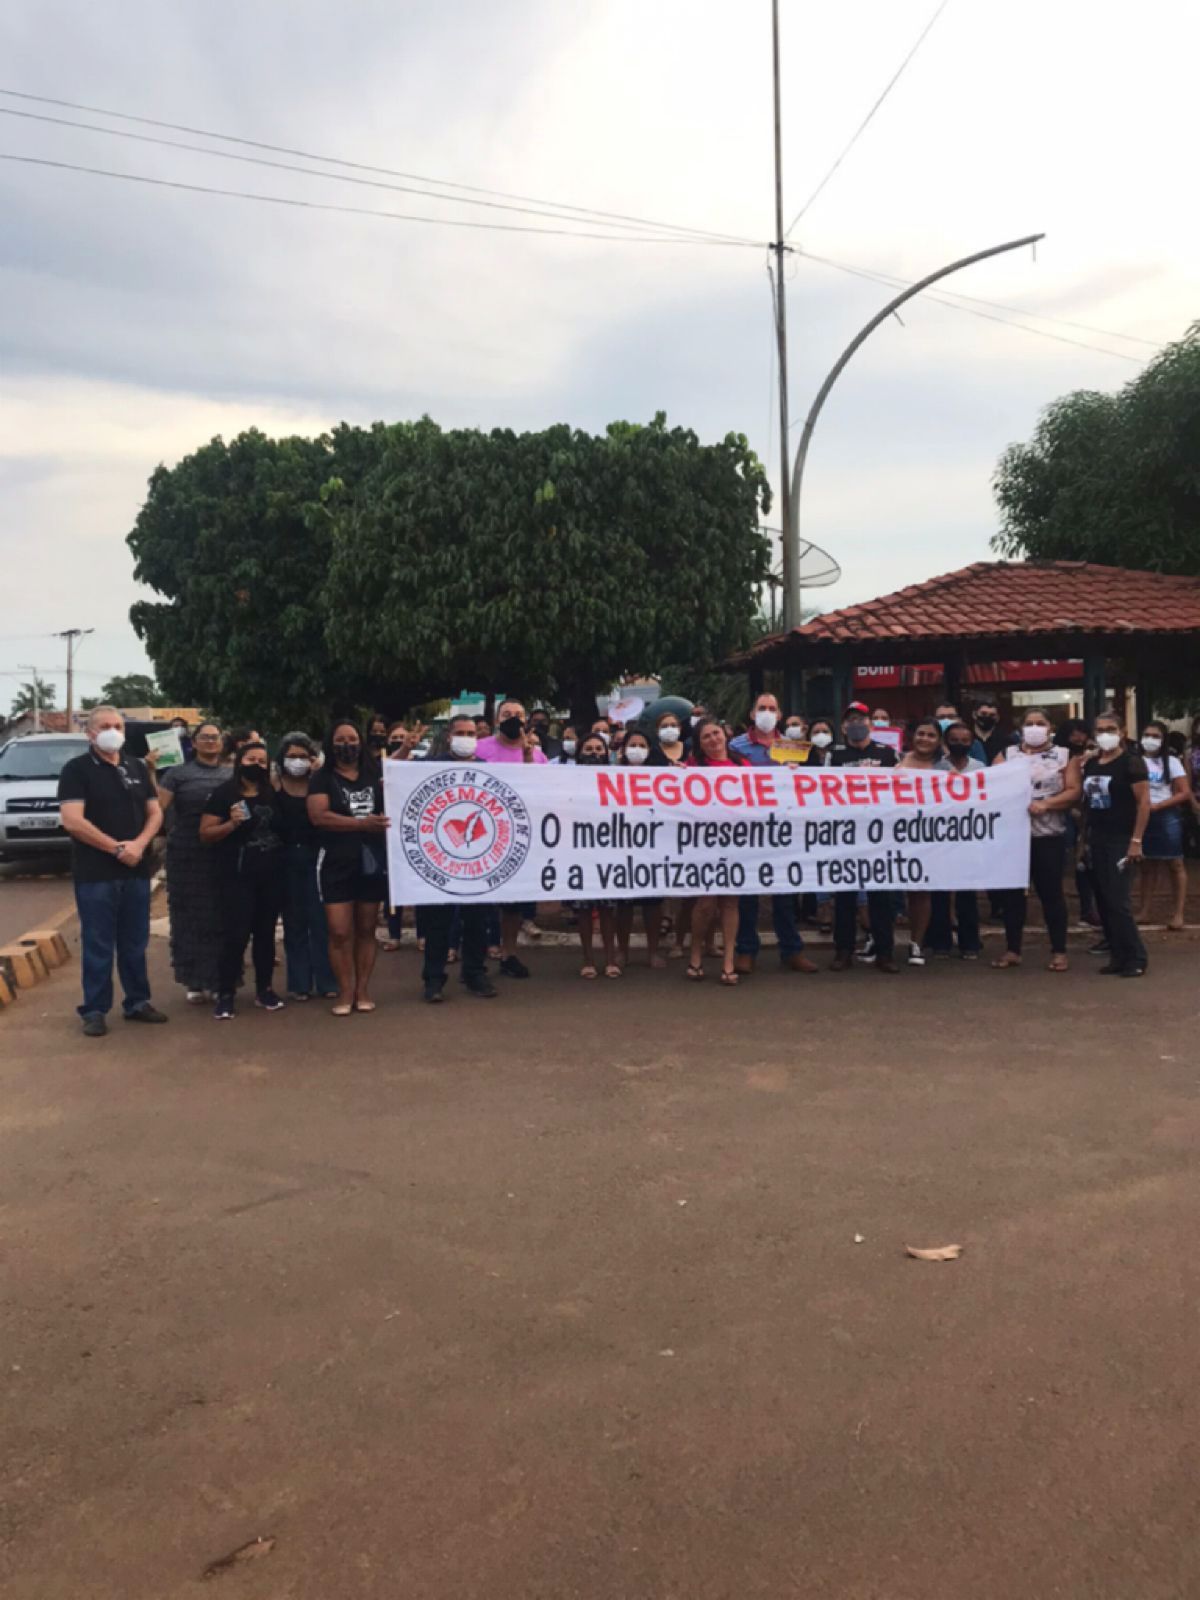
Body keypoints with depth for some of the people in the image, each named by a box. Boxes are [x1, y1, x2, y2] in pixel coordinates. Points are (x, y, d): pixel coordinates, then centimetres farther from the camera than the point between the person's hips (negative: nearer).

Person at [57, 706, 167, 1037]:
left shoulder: (137, 767, 12)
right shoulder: (76, 769, -6)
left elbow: (155, 812, 11)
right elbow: (72, 821, -16)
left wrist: (139, 844, -8)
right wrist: (117, 849, -15)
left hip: (137, 870, 5)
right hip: (95, 874, -5)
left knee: (135, 943, 12)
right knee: (98, 945, 0)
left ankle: (138, 1002, 22)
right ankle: (95, 1010, 8)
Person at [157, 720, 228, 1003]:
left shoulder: (232, 774, 11)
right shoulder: (178, 773, 3)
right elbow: (157, 808, -4)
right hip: (187, 856, -2)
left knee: (222, 919, 4)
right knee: (191, 918, 1)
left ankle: (219, 979, 15)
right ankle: (194, 981, 10)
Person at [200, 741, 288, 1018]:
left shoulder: (274, 795, 11)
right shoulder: (222, 793, -3)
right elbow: (205, 834, -7)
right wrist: (232, 823, -20)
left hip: (273, 875, 5)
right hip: (238, 876, -5)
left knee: (266, 933, 11)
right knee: (235, 935, -8)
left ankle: (264, 989, 21)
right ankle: (226, 993, 2)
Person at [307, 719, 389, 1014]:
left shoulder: (374, 776, 11)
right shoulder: (322, 779, 1)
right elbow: (318, 816, -13)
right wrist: (362, 823, -21)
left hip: (373, 861, 3)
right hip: (337, 863, -2)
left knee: (366, 929, 7)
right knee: (339, 932, -4)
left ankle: (363, 989, 13)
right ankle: (345, 991, 6)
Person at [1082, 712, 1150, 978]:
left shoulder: (1131, 761, -8)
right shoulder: (1090, 764, 11)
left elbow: (1144, 802, -12)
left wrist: (1136, 840, -17)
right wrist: (1084, 837, 12)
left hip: (1120, 840, -7)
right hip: (1096, 840, 7)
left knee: (1118, 900, -9)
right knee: (1103, 900, 8)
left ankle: (1136, 958, -1)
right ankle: (1119, 954, 16)